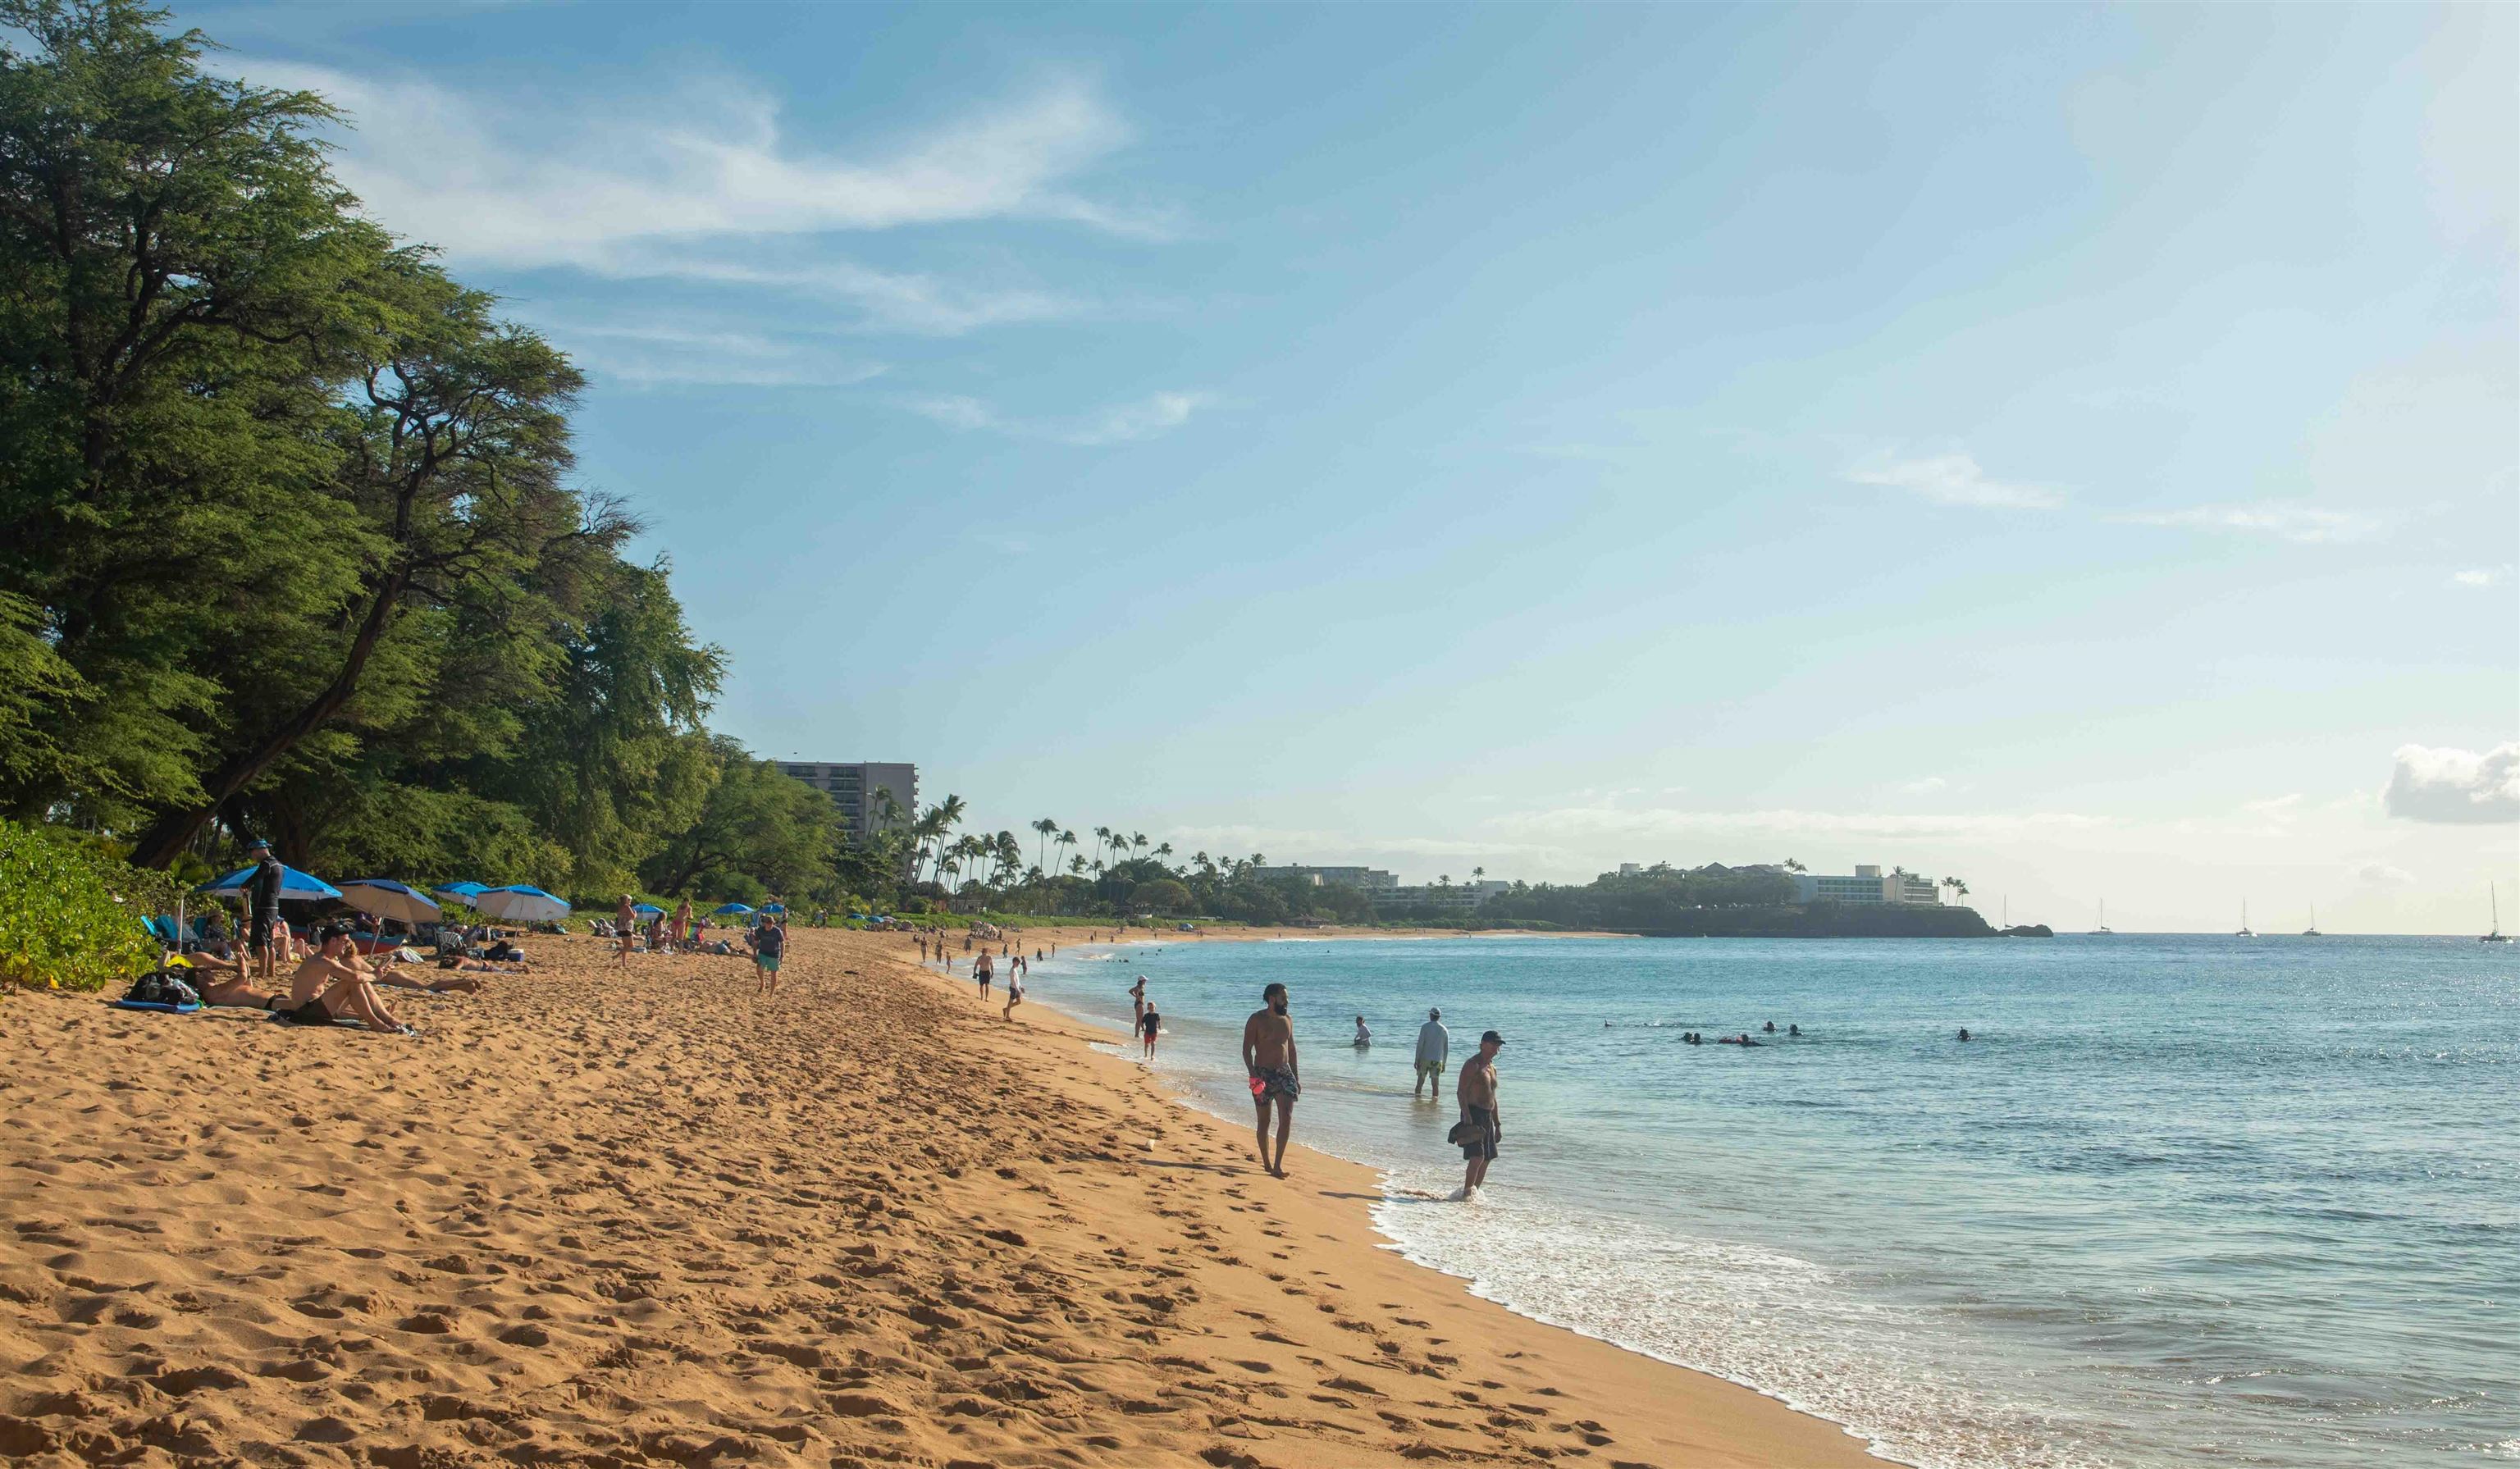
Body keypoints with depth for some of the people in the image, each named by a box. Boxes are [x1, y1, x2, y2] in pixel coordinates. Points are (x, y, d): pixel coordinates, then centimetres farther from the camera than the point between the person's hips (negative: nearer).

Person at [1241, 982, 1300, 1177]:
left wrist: (1296, 1077, 17)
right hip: (1263, 1074, -4)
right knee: (1264, 1121, 5)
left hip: (1284, 1073, 4)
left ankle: (1277, 1166, -11)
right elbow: (1246, 1049, -9)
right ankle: (1266, 1163, 19)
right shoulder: (1256, 1020, -6)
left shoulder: (1287, 1020, 10)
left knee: (1286, 1118, -11)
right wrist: (1253, 1074, -21)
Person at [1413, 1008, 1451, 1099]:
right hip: (1437, 1060, 2)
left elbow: (1420, 1044, -7)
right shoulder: (1444, 1030, 6)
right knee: (1435, 1083, 3)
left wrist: (1417, 1059, -2)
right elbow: (1446, 1048, 9)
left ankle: (1417, 1097, 7)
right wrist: (1444, 1063, 15)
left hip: (1425, 1059, -2)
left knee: (1420, 1081, 6)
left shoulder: (1425, 1027, -4)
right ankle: (1434, 1098, 0)